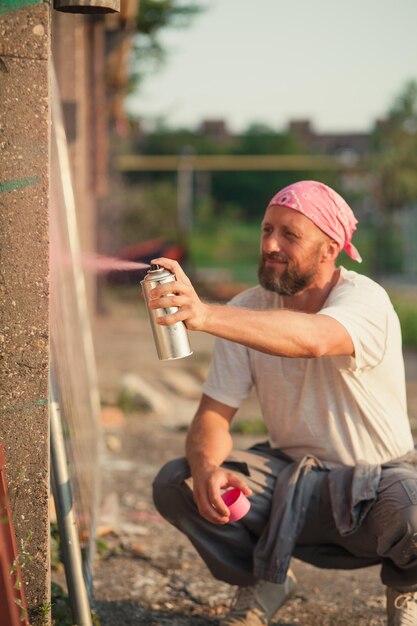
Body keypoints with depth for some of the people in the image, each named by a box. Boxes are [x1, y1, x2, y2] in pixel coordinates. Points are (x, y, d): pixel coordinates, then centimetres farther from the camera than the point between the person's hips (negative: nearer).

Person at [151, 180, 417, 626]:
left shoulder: (365, 300, -21)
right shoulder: (248, 310, -5)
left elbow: (312, 339, -46)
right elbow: (214, 415, -6)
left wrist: (203, 315, -59)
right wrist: (206, 467, -30)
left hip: (377, 478, -4)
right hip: (288, 476, 4)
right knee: (175, 485, -18)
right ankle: (262, 584, 10)